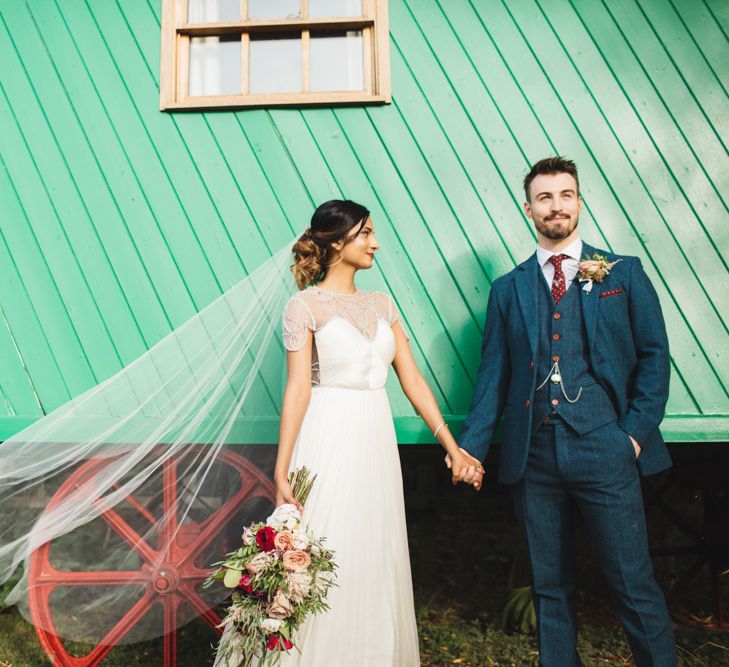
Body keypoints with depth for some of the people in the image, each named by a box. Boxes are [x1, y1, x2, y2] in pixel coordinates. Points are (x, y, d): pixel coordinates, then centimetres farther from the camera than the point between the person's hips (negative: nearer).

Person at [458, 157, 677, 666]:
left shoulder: (625, 273, 7)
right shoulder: (508, 289, 10)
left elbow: (653, 355, 5)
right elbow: (494, 373, 8)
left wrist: (636, 431, -5)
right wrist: (471, 445, 0)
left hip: (603, 449, -2)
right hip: (534, 453, 2)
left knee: (633, 582, 3)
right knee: (551, 586, 13)